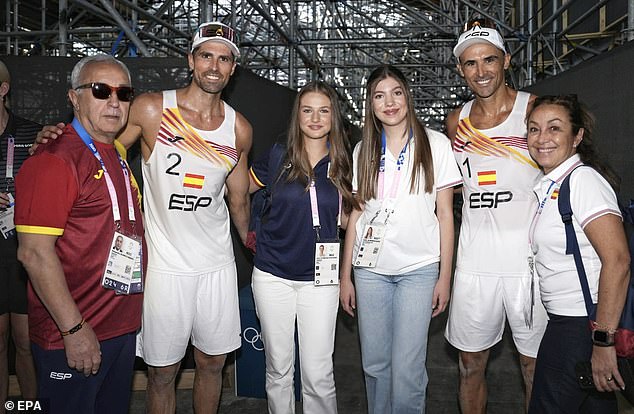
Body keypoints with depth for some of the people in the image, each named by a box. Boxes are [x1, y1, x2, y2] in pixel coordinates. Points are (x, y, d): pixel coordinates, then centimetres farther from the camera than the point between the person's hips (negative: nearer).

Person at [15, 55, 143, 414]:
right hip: (72, 337, -8)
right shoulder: (54, 159, -16)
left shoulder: (118, 155, 10)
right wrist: (74, 329, -21)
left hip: (123, 327, 8)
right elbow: (35, 253, -21)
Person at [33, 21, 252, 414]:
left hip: (218, 263, 3)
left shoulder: (240, 129, 2)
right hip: (165, 264, -3)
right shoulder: (151, 109, -8)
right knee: (161, 372, 9)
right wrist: (60, 137, -19)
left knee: (213, 363, 16)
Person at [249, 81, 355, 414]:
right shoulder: (277, 158, -1)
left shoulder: (342, 164, 2)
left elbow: (345, 218, 10)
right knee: (278, 367, 14)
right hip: (273, 275, 0)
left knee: (318, 372, 2)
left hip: (319, 278, 0)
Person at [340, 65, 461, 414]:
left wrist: (445, 276, -3)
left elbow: (445, 214, 2)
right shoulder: (363, 151, 9)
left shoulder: (435, 144, 1)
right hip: (370, 268, 3)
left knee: (406, 369, -5)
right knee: (374, 363, 10)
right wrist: (345, 276, 7)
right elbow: (356, 215, 10)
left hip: (419, 267, -2)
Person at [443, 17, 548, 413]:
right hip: (475, 259, 4)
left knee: (536, 369, 8)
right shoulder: (457, 121, 10)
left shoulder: (534, 109, -2)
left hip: (529, 258, -3)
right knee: (471, 365, 12)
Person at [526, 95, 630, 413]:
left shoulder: (583, 179, -16)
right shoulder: (549, 185, 11)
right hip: (566, 320, 9)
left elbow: (618, 261, -23)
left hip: (584, 324, -8)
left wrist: (604, 340, -24)